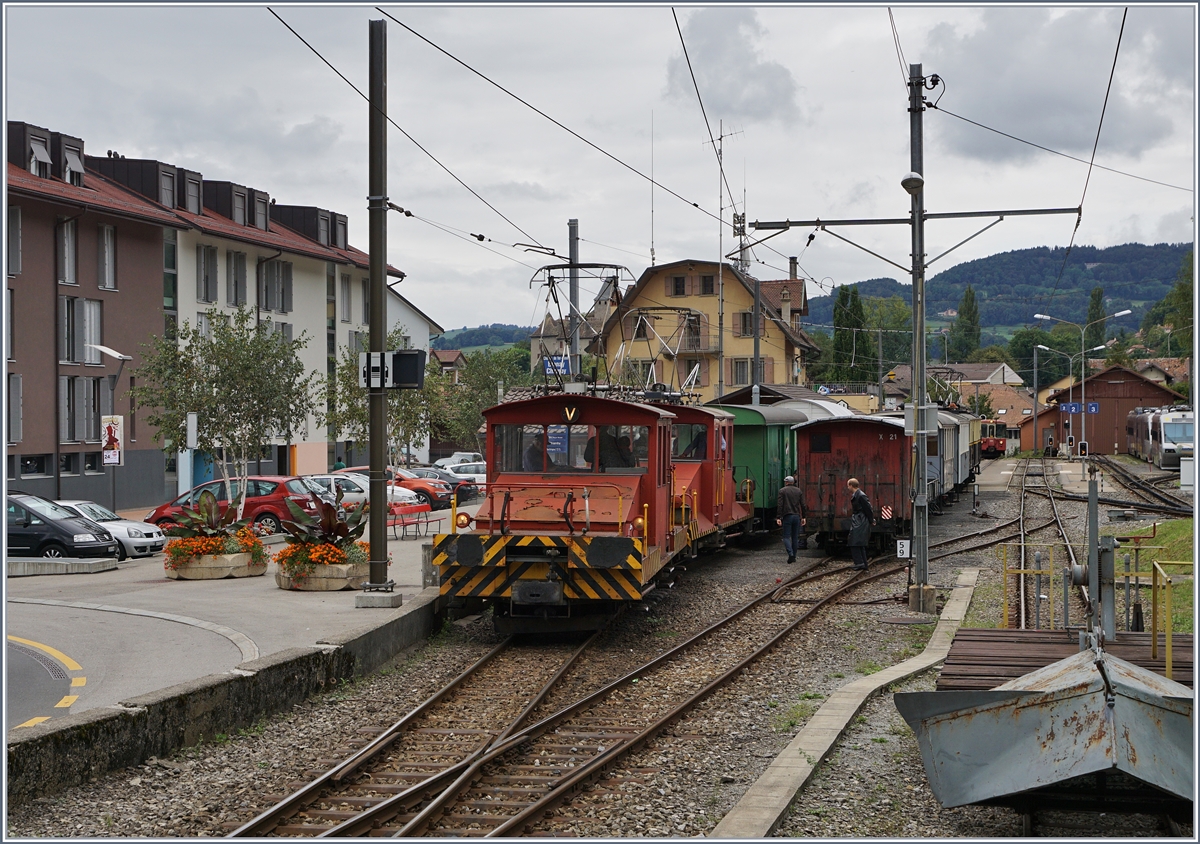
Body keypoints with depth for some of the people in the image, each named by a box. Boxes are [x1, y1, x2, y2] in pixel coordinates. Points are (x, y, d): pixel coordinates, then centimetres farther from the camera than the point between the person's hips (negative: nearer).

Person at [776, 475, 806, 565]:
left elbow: (779, 505, -9)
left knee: (786, 537, -2)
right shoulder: (798, 491, 10)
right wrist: (803, 517, 12)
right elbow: (802, 505, 8)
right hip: (797, 516, 4)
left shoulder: (782, 491, -2)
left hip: (787, 516, -4)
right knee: (795, 537, 11)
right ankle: (794, 557, 13)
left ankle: (790, 554, -21)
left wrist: (778, 517, -9)